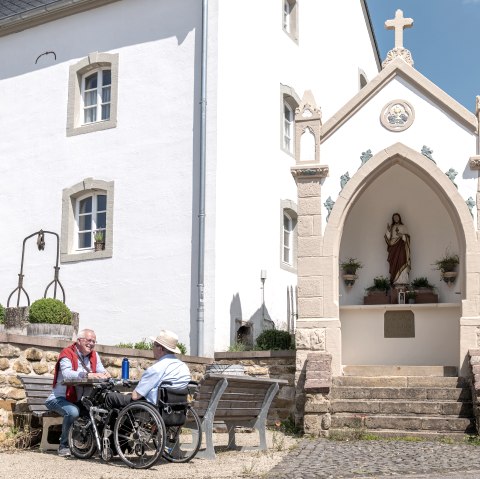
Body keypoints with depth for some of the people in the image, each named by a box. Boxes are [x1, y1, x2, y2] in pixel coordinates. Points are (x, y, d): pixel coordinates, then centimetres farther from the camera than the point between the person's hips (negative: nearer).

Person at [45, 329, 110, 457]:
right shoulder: (67, 354, -12)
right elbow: (67, 374, -30)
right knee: (73, 412, -34)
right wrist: (88, 375, -44)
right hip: (60, 398, -6)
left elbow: (101, 370, -1)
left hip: (80, 400, 6)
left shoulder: (94, 355, 10)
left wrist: (104, 374, -27)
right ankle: (64, 446, -14)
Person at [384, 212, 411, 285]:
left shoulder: (403, 227, 9)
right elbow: (388, 238, 6)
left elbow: (407, 237, 4)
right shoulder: (391, 227, 14)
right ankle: (395, 281, -6)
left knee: (401, 264, -11)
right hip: (393, 248, 2)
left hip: (401, 248, -2)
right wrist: (388, 231, -10)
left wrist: (402, 235, -14)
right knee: (394, 265, -5)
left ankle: (402, 281, -13)